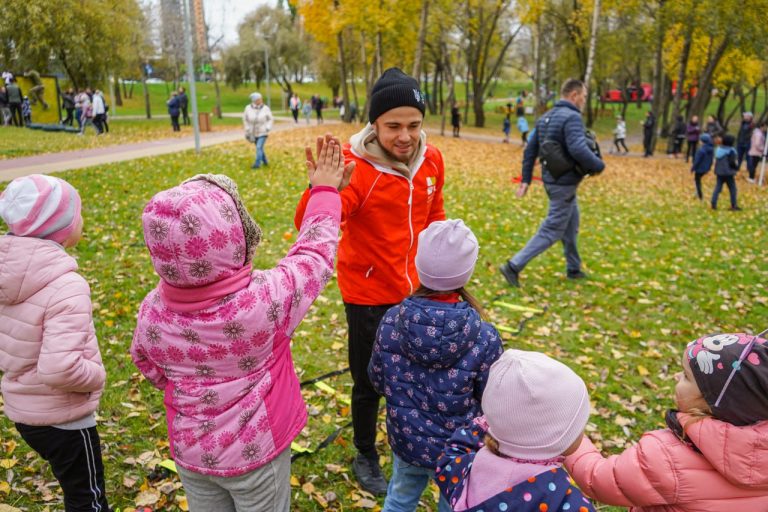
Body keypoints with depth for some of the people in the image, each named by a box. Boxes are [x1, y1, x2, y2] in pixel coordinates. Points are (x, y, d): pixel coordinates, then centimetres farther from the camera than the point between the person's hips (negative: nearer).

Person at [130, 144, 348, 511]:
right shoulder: (265, 300, -30)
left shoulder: (153, 310, -17)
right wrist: (324, 192, 1)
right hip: (256, 452, -3)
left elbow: (148, 366, 4)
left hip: (191, 451, 4)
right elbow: (314, 253, -13)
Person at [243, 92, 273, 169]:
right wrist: (247, 131, 2)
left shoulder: (265, 108, -12)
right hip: (253, 133, 3)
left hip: (263, 133, -3)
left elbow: (270, 119, 1)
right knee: (259, 148, 15)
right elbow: (245, 120, 3)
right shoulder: (248, 108, -8)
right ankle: (265, 161, 33)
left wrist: (267, 128, -11)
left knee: (259, 148, -15)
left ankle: (257, 164, -13)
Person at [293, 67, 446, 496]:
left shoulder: (431, 159, -7)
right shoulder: (356, 166, -24)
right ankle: (366, 456, 40)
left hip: (417, 289, 5)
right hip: (369, 294, -5)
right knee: (369, 382, 13)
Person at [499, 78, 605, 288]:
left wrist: (526, 179, 13)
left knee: (571, 226, 21)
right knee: (551, 231, -3)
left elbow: (530, 150, 10)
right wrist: (599, 165, -14)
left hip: (551, 180, 9)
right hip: (564, 183, -9)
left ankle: (573, 268, 33)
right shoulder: (572, 117, -18)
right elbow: (578, 150, -31)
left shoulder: (545, 118, 10)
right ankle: (514, 266, -5)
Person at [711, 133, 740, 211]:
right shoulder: (731, 151, -14)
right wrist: (737, 167, 4)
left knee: (717, 188, 7)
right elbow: (732, 163, -14)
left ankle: (713, 204, 0)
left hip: (719, 173, 6)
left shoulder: (719, 149, 6)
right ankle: (733, 205, 9)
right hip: (728, 173, -6)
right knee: (732, 189, 6)